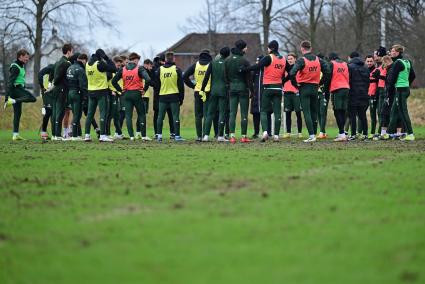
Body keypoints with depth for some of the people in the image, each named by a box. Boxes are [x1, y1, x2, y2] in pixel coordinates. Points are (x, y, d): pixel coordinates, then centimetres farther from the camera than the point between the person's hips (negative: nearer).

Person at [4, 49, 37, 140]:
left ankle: (15, 134, 8)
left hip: (19, 88, 10)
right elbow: (10, 81, -18)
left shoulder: (21, 66, 20)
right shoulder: (15, 67, -11)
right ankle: (12, 101, -30)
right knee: (32, 98, -25)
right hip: (15, 88, -10)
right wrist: (7, 96, -24)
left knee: (17, 113, 8)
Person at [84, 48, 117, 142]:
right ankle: (102, 135, -8)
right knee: (103, 113, -3)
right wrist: (107, 59, -3)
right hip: (101, 91, -6)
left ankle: (87, 135, 11)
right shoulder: (100, 64, -16)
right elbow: (113, 69, -14)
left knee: (90, 113, 11)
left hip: (91, 91, 6)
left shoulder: (88, 64, 3)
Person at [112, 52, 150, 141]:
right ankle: (144, 136, 9)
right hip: (137, 94, -3)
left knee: (128, 115, 6)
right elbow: (148, 80, -20)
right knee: (141, 115, 9)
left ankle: (131, 136, -1)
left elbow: (114, 81, 3)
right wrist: (144, 89, -7)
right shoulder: (139, 68, -7)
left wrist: (121, 90, 7)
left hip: (126, 94, 3)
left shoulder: (122, 69, 4)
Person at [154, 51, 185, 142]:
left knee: (160, 116, 8)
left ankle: (159, 135, 6)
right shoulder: (177, 69, -2)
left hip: (163, 96, 2)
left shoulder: (160, 70, 2)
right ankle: (177, 136, -2)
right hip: (174, 96, -2)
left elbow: (156, 84, 6)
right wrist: (181, 98, 5)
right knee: (175, 116, 0)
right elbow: (181, 85, -1)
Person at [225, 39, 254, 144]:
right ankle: (243, 136, 1)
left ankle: (232, 136, -2)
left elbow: (225, 76, 9)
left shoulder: (227, 61, 6)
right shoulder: (244, 61, -10)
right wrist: (252, 91, -3)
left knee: (232, 113, 4)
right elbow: (248, 77, -8)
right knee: (244, 113, 1)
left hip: (232, 88, 5)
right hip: (243, 88, -4)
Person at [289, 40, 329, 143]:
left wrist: (295, 84, -8)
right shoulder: (318, 60, 5)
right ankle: (314, 133, 15)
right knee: (314, 112, 13)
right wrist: (320, 82, 13)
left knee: (307, 113, -5)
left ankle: (311, 135, -12)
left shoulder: (301, 60, -11)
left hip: (304, 88, -5)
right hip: (315, 88, 5)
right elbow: (327, 72, 6)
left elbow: (292, 73, -23)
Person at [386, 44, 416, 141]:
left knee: (403, 112, -8)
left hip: (400, 89, -9)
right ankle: (390, 132, 21)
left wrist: (390, 86, 2)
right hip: (406, 88, 9)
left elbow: (392, 77, -13)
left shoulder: (398, 63, -14)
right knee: (394, 111, 15)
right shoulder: (407, 62, 13)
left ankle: (410, 134, -11)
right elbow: (413, 75, 18)